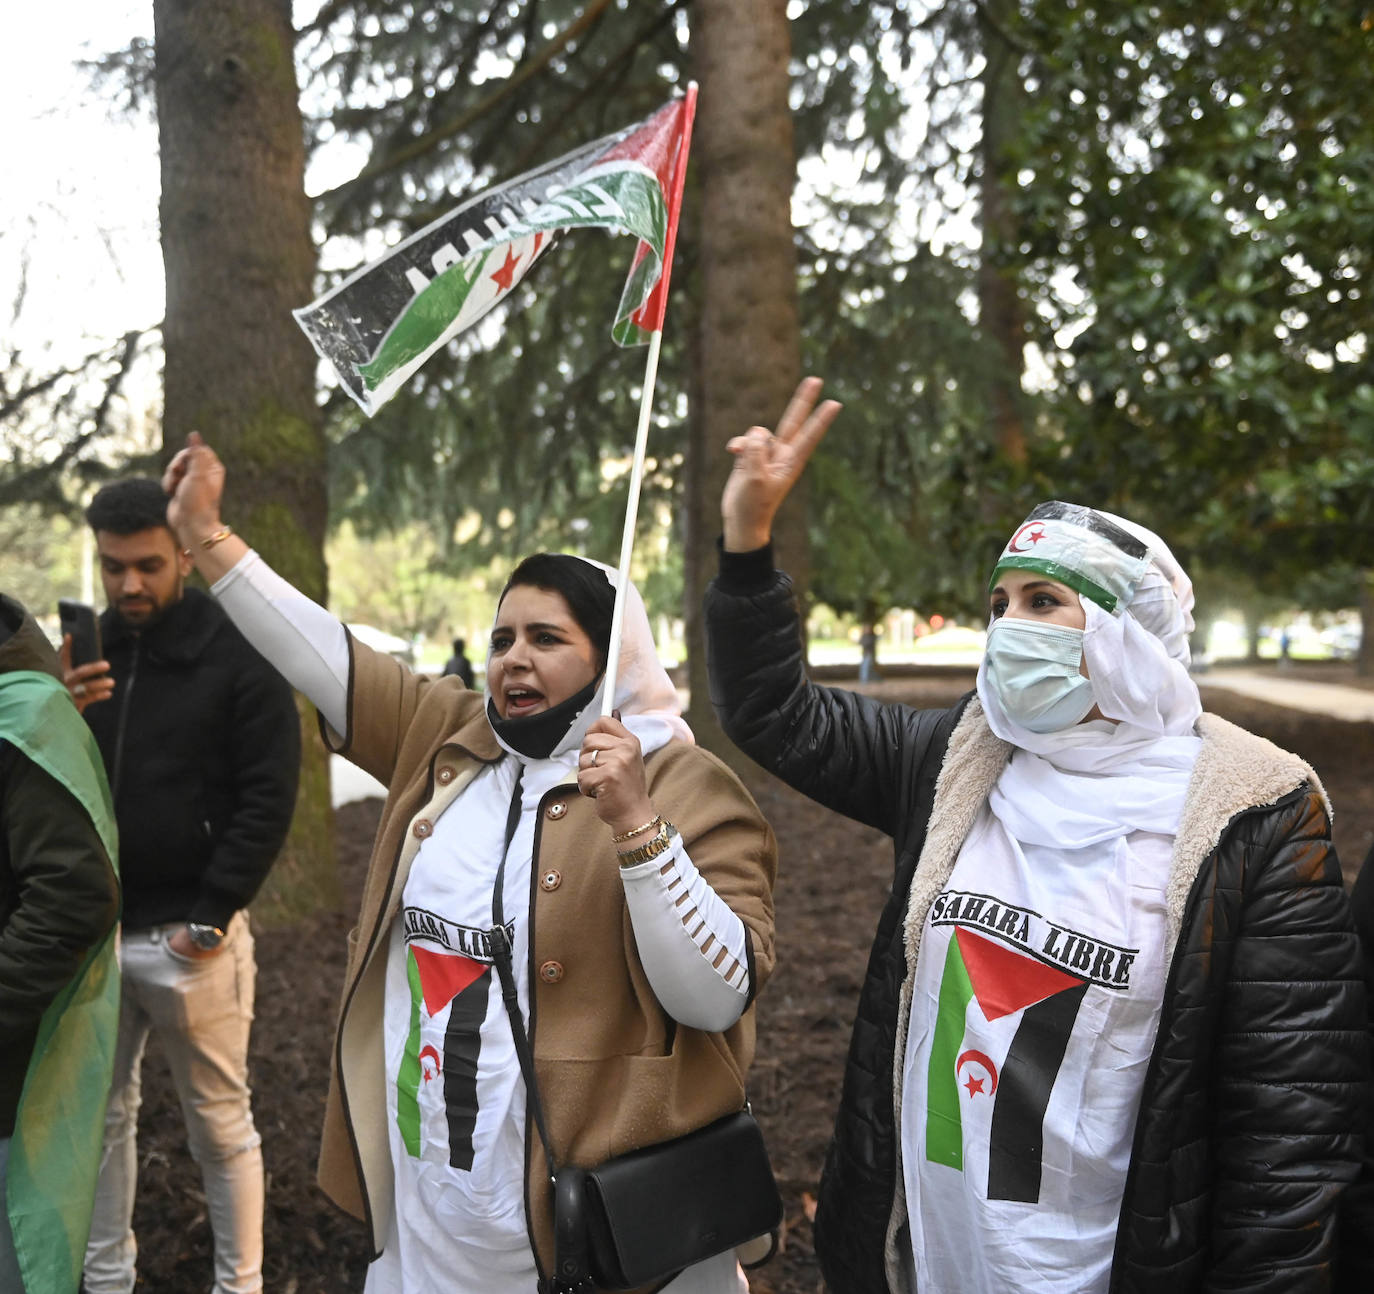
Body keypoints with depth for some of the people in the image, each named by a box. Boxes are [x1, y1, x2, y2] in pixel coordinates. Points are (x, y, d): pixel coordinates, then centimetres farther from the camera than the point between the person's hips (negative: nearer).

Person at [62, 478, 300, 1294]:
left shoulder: (238, 657, -7)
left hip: (190, 936, -5)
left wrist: (212, 915, -15)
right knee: (103, 1116, 14)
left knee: (221, 1126, 5)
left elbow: (269, 797, -10)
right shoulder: (86, 652, 9)